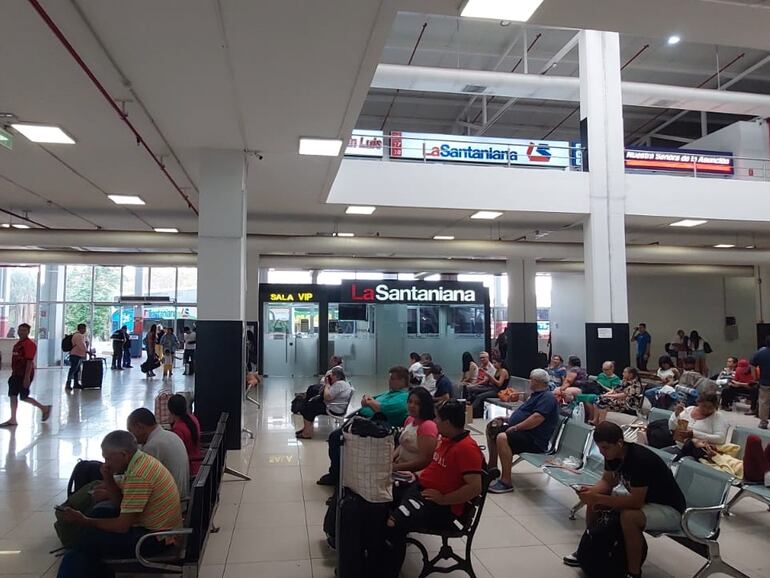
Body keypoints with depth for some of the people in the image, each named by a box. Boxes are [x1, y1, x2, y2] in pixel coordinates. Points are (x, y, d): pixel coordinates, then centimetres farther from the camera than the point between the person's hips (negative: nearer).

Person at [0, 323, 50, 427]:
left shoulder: (29, 344, -15)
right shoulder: (17, 344, 14)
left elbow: (29, 361, -20)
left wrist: (27, 377, -24)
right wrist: (14, 373, 21)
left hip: (25, 375, -9)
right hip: (16, 374, 9)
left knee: (24, 397, -4)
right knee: (13, 396, 7)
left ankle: (44, 408, 12)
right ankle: (13, 420, 13)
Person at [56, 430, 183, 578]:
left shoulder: (138, 476, -25)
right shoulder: (142, 461, 5)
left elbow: (122, 526, -21)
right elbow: (120, 503, 11)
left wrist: (84, 521, -10)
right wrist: (108, 479, -3)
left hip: (156, 539, -10)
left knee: (89, 542, -7)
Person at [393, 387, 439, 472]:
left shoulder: (428, 426, -17)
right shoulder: (409, 419, 7)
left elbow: (424, 460, -19)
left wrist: (397, 467, -18)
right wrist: (391, 457, 1)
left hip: (416, 473, -8)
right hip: (403, 470, 8)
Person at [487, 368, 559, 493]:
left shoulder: (547, 397, -14)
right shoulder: (537, 395, 20)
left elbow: (537, 418, -27)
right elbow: (525, 413, 26)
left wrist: (515, 427, -23)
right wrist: (507, 419, 13)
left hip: (535, 440, -11)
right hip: (523, 431, 11)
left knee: (502, 438, -34)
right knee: (492, 428, 15)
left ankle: (506, 482, -30)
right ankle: (492, 466, 20)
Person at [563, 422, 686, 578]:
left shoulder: (640, 459, -32)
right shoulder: (612, 453, -8)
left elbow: (636, 502, -34)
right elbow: (607, 481, 4)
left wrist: (597, 498, -34)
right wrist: (591, 491, -18)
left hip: (670, 509, -8)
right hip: (641, 499, 9)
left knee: (628, 516, -35)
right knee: (593, 500, -1)